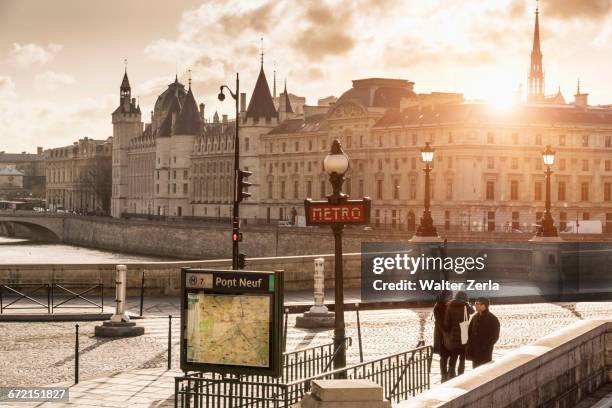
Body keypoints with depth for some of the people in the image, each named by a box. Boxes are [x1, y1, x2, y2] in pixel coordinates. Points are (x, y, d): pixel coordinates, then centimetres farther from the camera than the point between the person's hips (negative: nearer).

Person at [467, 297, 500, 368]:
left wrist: (484, 347, -18)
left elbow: (494, 337, -12)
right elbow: (470, 332, 15)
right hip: (474, 351, 7)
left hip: (485, 352, -7)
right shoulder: (475, 318, 10)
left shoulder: (492, 319, -10)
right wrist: (469, 346, 3)